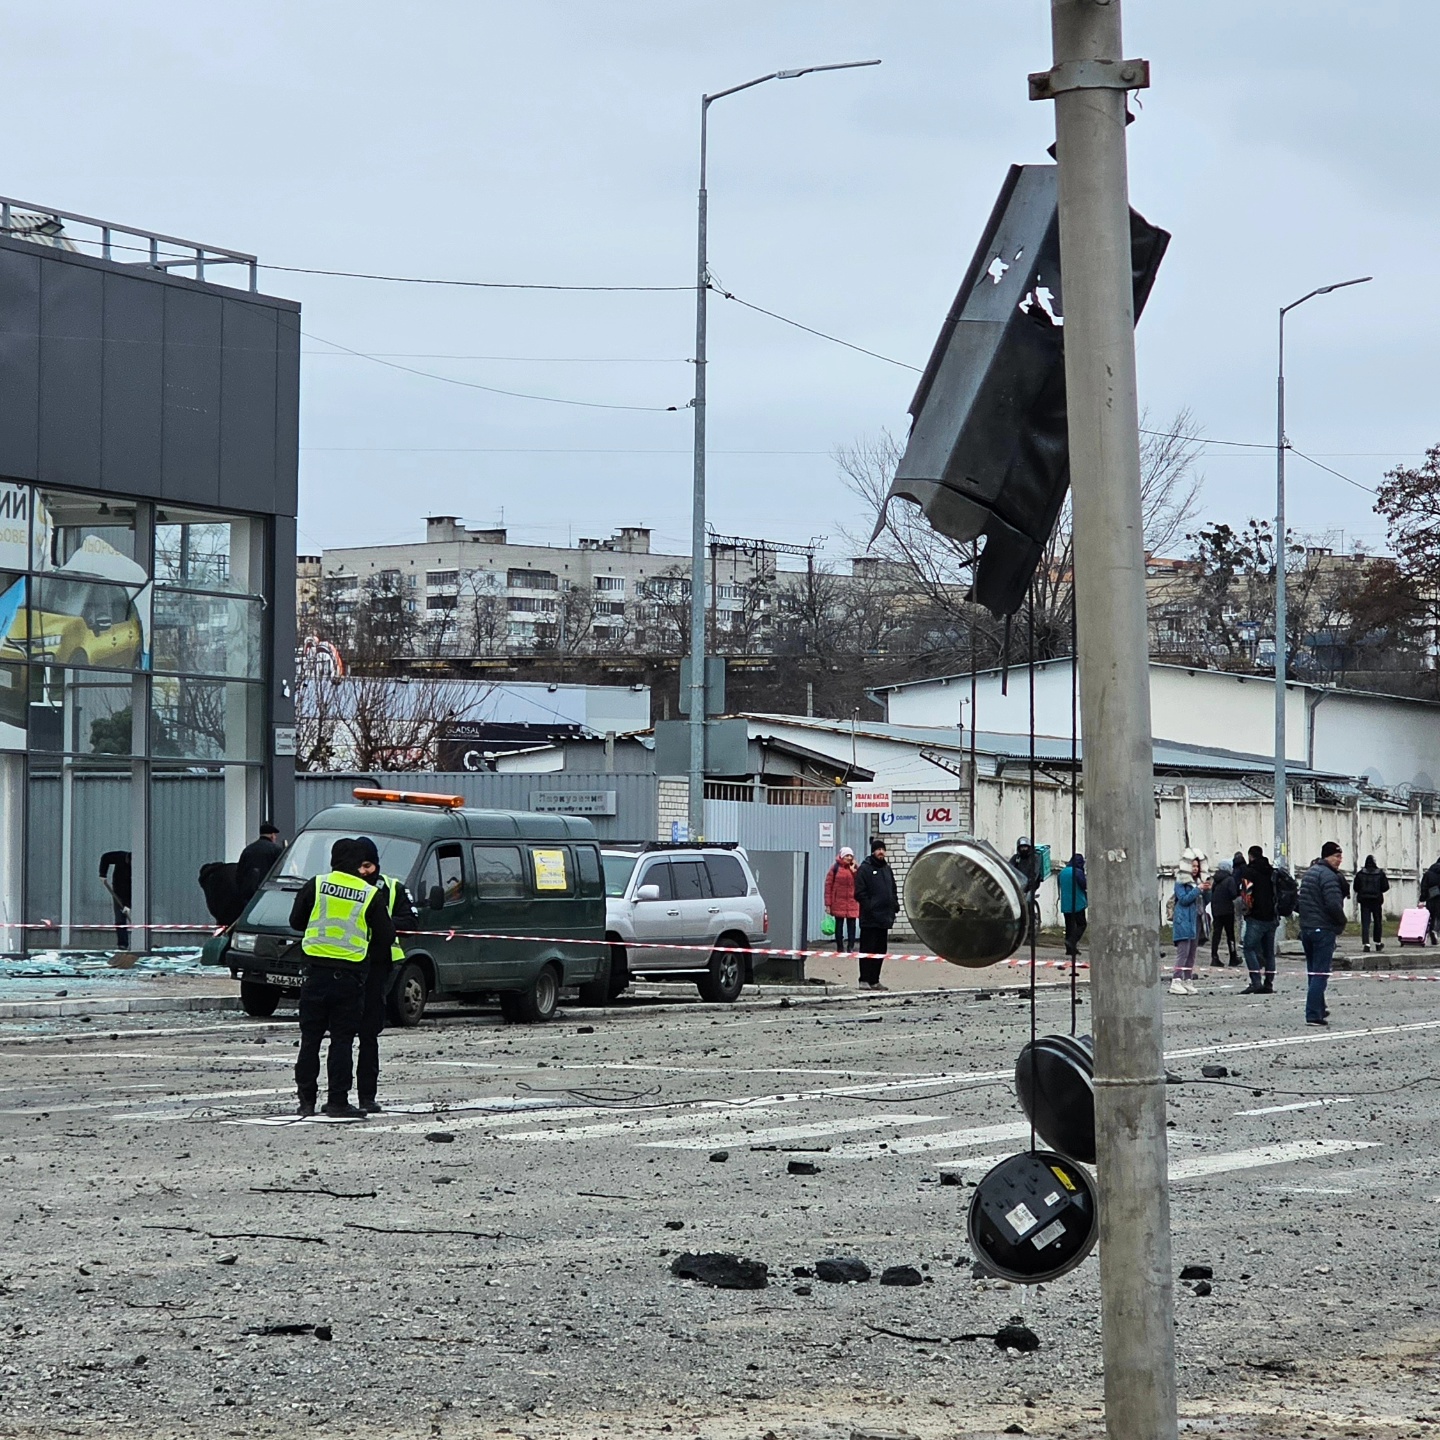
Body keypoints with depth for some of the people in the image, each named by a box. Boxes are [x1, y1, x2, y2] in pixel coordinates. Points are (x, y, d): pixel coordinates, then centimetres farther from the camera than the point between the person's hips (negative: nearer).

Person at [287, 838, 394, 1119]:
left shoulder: (315, 885, -1)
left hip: (316, 972, 1)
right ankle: (337, 1101, 1)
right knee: (342, 1040, 3)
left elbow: (296, 922, 9)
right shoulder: (371, 895, -4)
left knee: (310, 1038, 9)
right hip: (350, 976, -1)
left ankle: (306, 1100, 10)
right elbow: (386, 937, 3)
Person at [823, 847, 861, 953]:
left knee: (852, 926, -3)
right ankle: (840, 948, 12)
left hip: (852, 903, 2)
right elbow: (828, 886, -3)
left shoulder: (854, 868, 11)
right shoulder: (835, 868, 0)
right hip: (839, 903, -2)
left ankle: (851, 947, -1)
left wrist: (854, 871, -9)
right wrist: (828, 904, -7)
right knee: (839, 925, 4)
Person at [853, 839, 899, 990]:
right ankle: (865, 980, -4)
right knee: (868, 949, -6)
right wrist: (868, 907, -17)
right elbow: (860, 892, -10)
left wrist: (895, 905, 11)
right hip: (870, 919, -7)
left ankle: (874, 980, 14)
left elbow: (893, 890, 24)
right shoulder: (864, 869, -5)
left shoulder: (887, 869, 17)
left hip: (884, 917, 7)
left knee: (880, 950, 9)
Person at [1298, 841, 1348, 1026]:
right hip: (1324, 930, -9)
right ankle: (1314, 1015, -12)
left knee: (1313, 972, 18)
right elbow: (1334, 905, -23)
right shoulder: (1328, 875, -14)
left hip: (1306, 928, 9)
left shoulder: (1309, 873, 16)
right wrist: (1341, 924, -5)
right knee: (1320, 974, -8)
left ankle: (1319, 1009, 29)